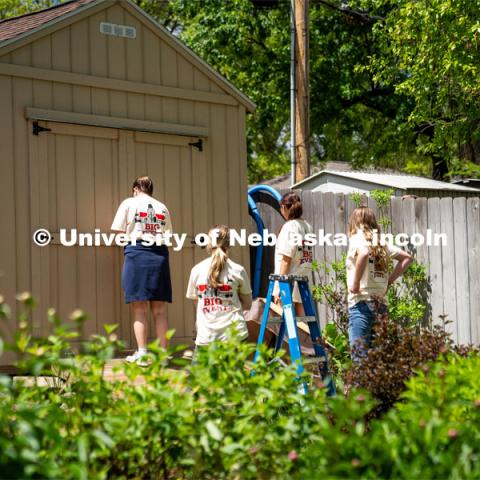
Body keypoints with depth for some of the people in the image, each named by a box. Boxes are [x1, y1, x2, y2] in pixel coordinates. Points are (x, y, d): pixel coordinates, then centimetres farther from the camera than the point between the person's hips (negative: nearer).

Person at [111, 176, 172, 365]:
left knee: (139, 308, -1)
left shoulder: (129, 203, 7)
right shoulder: (162, 208, 17)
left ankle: (142, 353, -4)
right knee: (160, 309, 5)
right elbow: (168, 236, 11)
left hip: (137, 254, -3)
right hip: (160, 255, 3)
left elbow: (117, 232, 4)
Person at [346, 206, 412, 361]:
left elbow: (364, 253, -27)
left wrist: (355, 283, -18)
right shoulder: (381, 243, 15)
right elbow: (407, 257, 21)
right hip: (380, 304, 7)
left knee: (359, 357, -10)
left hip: (361, 303, -7)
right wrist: (390, 280, 16)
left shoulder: (357, 238, -4)